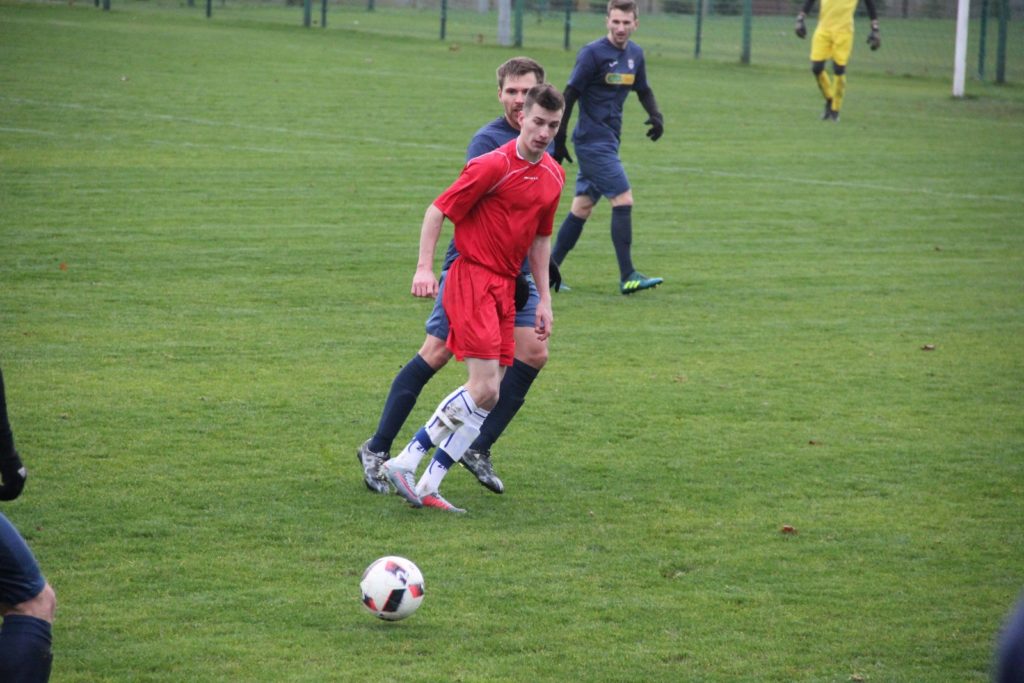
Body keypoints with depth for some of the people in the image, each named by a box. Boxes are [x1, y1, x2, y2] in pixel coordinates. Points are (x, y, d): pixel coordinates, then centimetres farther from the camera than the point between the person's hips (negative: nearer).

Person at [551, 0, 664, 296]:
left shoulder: (635, 54, 9)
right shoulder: (592, 53, -12)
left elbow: (643, 90, 23)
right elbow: (570, 95, -11)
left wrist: (655, 115, 2)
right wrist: (559, 140, -12)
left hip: (608, 142, 8)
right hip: (593, 141, -8)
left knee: (583, 206, 12)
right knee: (623, 200, -13)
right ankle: (627, 277, -12)